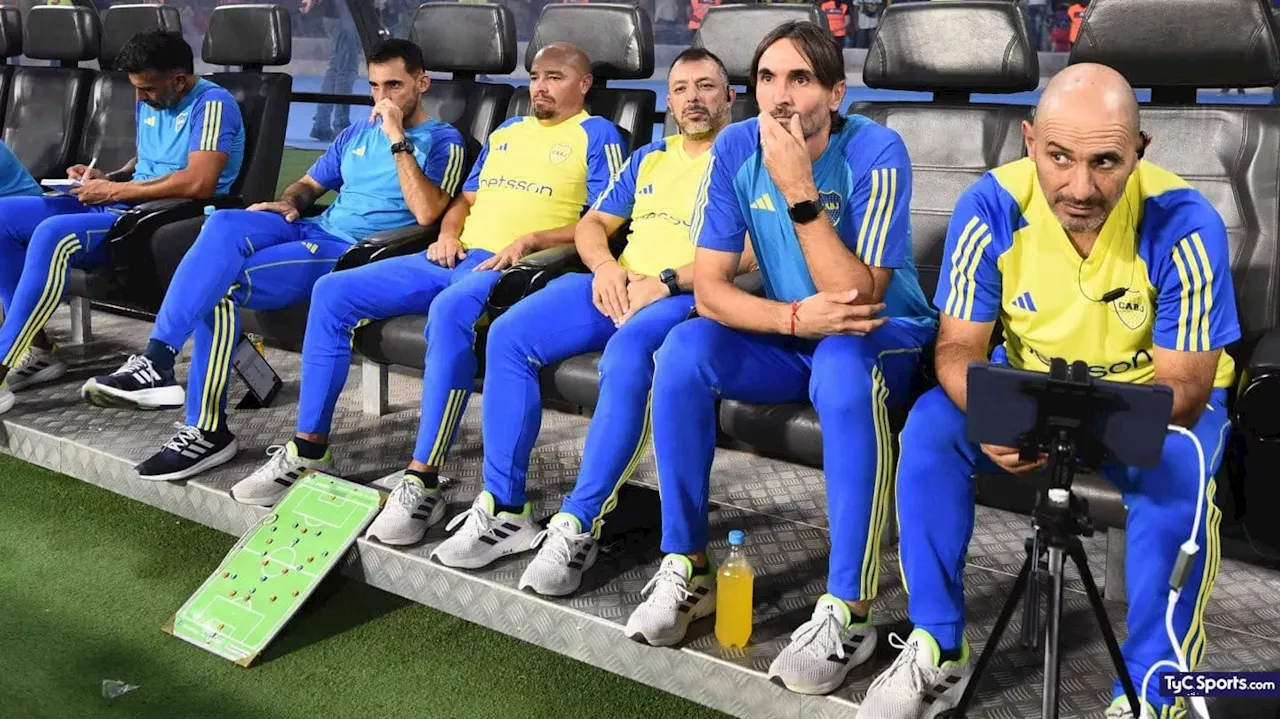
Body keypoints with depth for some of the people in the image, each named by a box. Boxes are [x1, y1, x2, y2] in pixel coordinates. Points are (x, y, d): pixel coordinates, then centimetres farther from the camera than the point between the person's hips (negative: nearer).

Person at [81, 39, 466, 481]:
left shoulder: (443, 142, -1)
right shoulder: (358, 132, 21)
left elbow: (426, 213, -18)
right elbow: (310, 184, 27)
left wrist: (397, 140, -18)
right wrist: (290, 203, 3)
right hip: (314, 230, 7)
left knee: (221, 288, -22)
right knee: (225, 223, -23)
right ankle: (157, 361, -25)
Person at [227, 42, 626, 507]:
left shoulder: (596, 135, 7)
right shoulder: (506, 132, 28)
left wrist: (530, 241, -16)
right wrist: (448, 233, 7)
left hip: (513, 268, -7)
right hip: (455, 257, 8)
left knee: (449, 310, -41)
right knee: (332, 292, -6)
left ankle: (423, 480, -37)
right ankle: (309, 450, -2)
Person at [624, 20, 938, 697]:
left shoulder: (876, 153, -22)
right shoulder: (735, 149, -10)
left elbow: (856, 299, -28)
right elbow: (709, 288, -13)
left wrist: (800, 191, -34)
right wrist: (797, 315, -30)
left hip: (882, 335, -4)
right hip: (788, 335, 4)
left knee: (843, 366, -38)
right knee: (683, 351, -23)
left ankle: (847, 610, -30)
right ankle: (686, 567, -9)